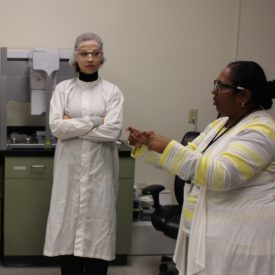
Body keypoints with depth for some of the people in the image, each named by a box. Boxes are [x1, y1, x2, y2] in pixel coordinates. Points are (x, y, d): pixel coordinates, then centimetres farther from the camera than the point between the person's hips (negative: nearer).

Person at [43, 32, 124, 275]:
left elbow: (113, 131, -11)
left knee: (97, 227, 3)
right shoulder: (63, 89, 4)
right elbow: (56, 127, -9)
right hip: (70, 170, 1)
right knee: (68, 228, 3)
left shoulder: (112, 91, 2)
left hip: (100, 170, 0)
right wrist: (94, 122, -11)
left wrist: (73, 125, -10)